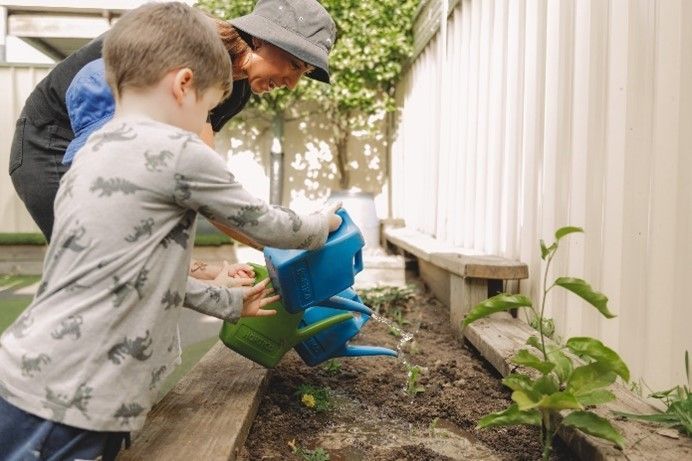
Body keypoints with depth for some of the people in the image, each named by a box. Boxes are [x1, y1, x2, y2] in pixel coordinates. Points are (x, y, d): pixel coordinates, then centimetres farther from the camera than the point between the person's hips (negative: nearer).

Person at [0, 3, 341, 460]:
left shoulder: (93, 155, 12)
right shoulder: (178, 152, -15)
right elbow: (263, 223, 0)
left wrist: (231, 301, 29)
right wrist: (321, 225, 20)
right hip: (64, 407, -9)